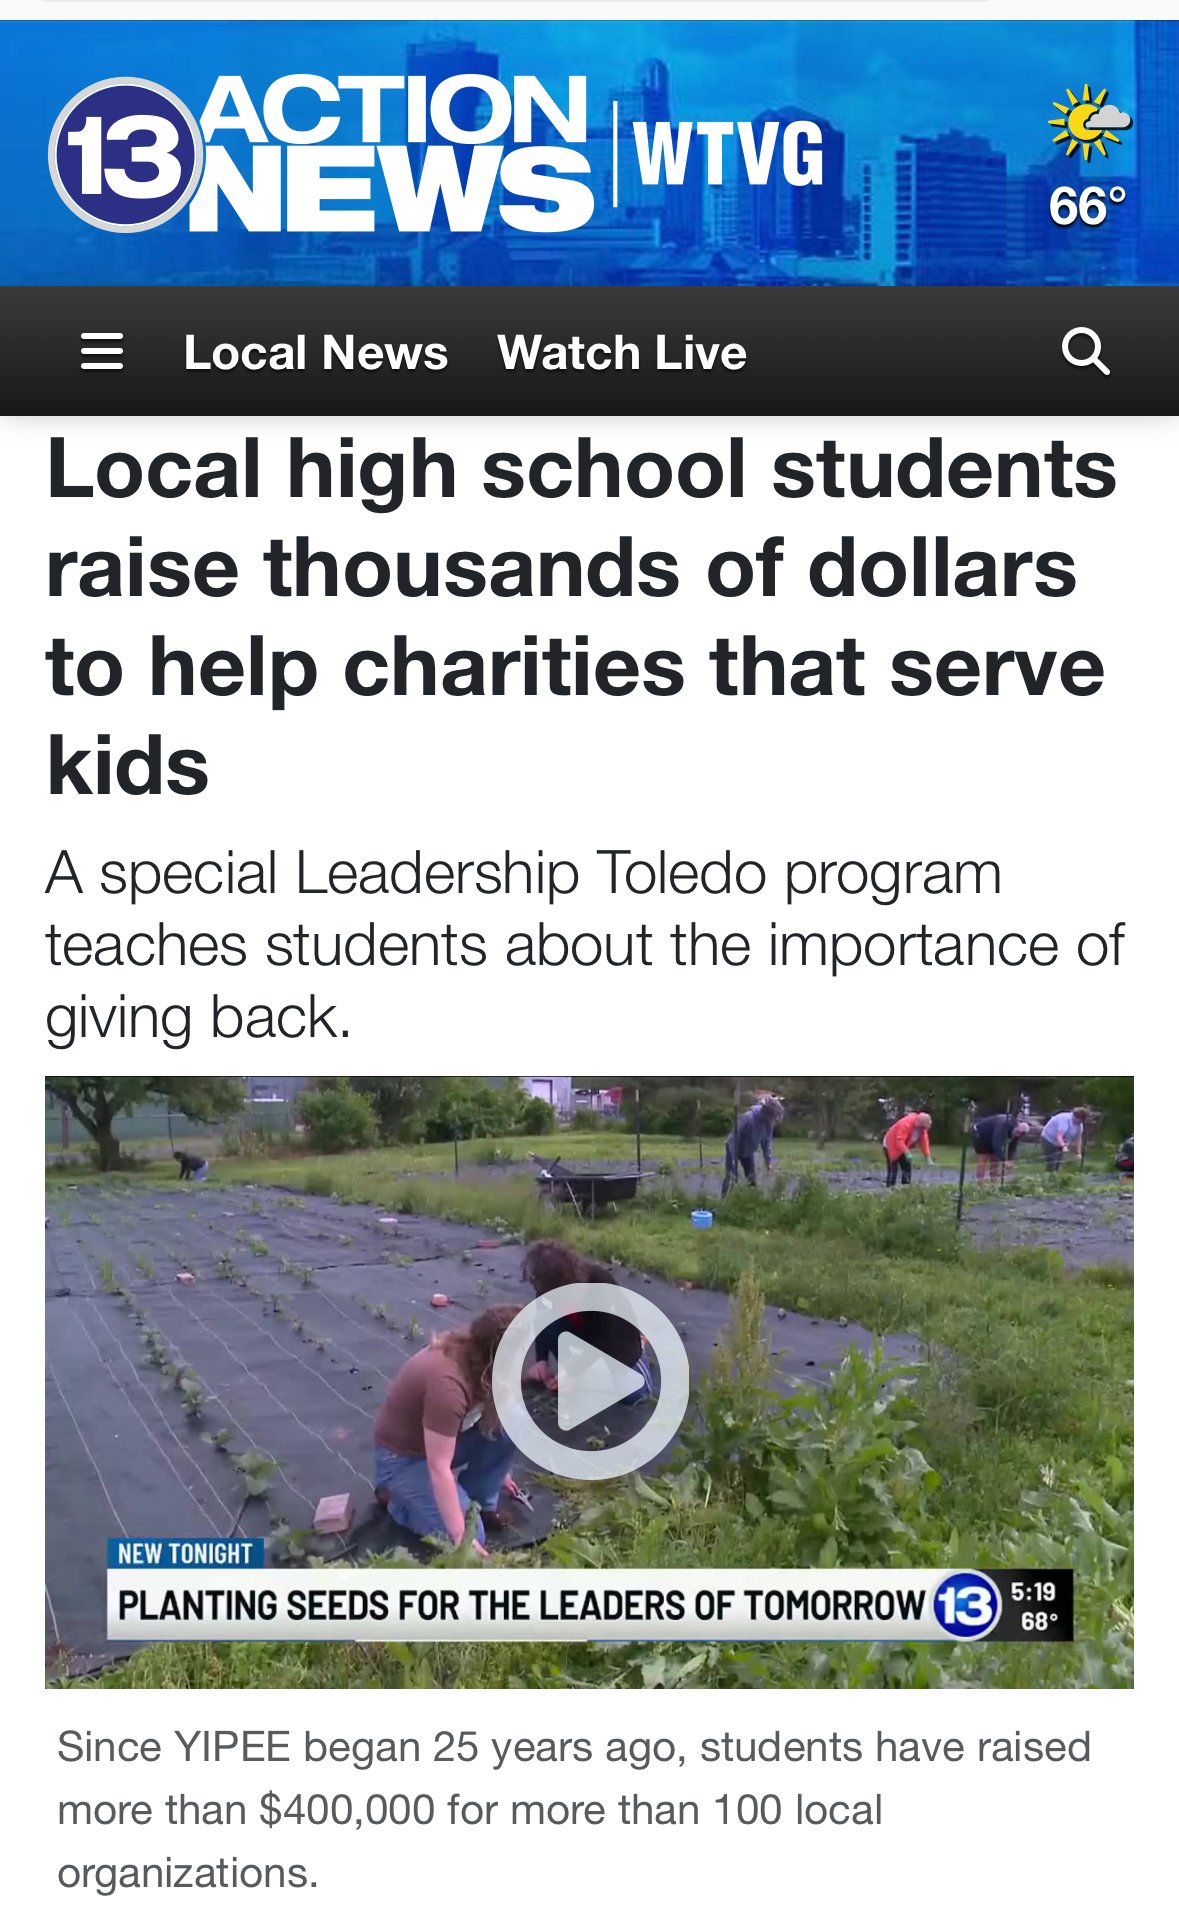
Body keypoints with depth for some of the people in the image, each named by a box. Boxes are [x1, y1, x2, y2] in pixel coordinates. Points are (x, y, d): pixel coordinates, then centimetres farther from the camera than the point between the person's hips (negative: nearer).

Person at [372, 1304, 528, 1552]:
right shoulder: (447, 1383, -37)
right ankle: (397, 1497, 5)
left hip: (439, 1439, 8)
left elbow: (489, 1420, 9)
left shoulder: (472, 1354, -11)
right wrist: (461, 1538, -31)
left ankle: (481, 1503, 5)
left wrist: (498, 1471, 20)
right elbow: (439, 1468, -34)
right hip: (402, 1457, -8)